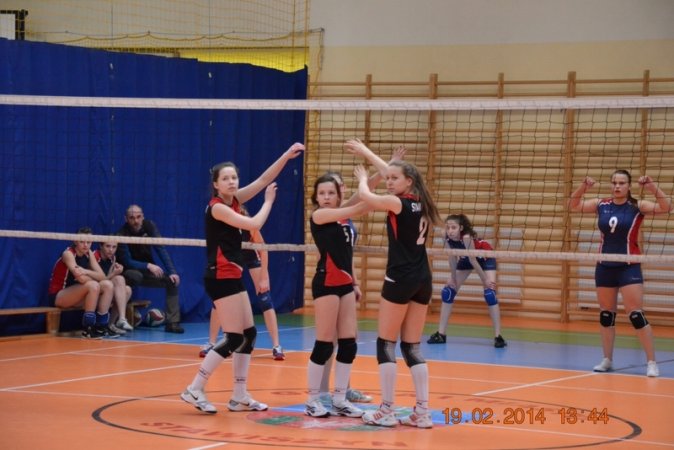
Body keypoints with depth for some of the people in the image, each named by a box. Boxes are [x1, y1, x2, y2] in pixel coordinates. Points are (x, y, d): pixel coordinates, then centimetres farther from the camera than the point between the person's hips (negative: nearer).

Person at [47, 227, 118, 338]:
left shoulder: (89, 254, 4)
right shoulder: (68, 253, -18)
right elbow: (81, 278, -33)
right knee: (93, 286, -30)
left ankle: (101, 325, -5)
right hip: (57, 296, -8)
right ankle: (88, 328, -26)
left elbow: (102, 276, -8)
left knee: (107, 285, -9)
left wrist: (87, 272, -26)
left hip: (75, 293, 8)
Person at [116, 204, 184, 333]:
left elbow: (161, 249, -12)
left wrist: (172, 271, -22)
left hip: (147, 270, 5)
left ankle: (172, 322, -16)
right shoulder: (123, 234, -20)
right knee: (135, 275, -38)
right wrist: (148, 266, -34)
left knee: (172, 280, -15)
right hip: (130, 272, -5)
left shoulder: (149, 226, -8)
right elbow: (127, 262, -21)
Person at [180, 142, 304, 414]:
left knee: (248, 335, 9)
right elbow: (254, 224, -18)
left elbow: (263, 180, 7)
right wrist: (269, 201, -2)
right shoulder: (216, 207, -15)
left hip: (231, 277, 9)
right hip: (221, 278, -9)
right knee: (234, 338, -10)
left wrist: (287, 156, -4)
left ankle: (240, 397, 13)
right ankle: (194, 390, -7)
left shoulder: (234, 200, 9)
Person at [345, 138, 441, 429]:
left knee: (386, 345, 2)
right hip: (423, 280, 7)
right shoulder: (419, 203, 12)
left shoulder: (398, 203, -11)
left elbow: (365, 196, -10)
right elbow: (390, 171, 25)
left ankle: (386, 411, 2)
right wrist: (365, 152, 36)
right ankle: (422, 412, 5)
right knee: (412, 347, 10)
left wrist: (362, 179, 13)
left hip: (400, 280, -7)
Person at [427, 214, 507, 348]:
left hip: (485, 257, -6)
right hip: (465, 259, 6)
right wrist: (453, 279, -10)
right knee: (447, 291, -1)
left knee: (489, 293, -20)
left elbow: (473, 260, -31)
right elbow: (452, 258, -15)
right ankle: (441, 334, 4)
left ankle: (498, 336, -18)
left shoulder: (466, 237, -41)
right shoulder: (448, 237, -26)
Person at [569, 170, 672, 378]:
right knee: (606, 314, 11)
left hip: (629, 267, -4)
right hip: (604, 267, 4)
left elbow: (666, 207, -18)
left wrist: (653, 187, -32)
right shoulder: (601, 205, 2)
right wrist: (583, 187, -12)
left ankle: (651, 362, -5)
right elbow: (574, 205, 5)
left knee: (636, 314, -10)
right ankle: (607, 360, 21)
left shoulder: (637, 206, -8)